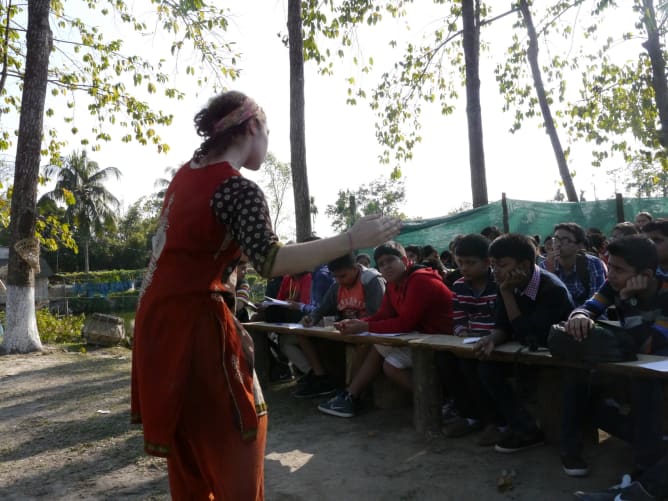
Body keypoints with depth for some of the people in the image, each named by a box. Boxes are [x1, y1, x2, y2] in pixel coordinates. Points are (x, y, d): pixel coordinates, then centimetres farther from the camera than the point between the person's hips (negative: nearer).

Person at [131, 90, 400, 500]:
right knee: (236, 433, 2)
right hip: (195, 320, -9)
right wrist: (352, 240, -28)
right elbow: (270, 261, -29)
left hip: (161, 314, 9)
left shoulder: (187, 173, 9)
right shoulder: (240, 190, -17)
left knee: (189, 442, 19)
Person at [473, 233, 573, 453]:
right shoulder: (510, 285, -6)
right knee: (487, 367, -15)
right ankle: (527, 429, -8)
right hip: (531, 353, 6)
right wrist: (492, 340, -27)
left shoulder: (554, 290, -26)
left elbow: (526, 335, -29)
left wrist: (506, 292, -30)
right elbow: (502, 326, -3)